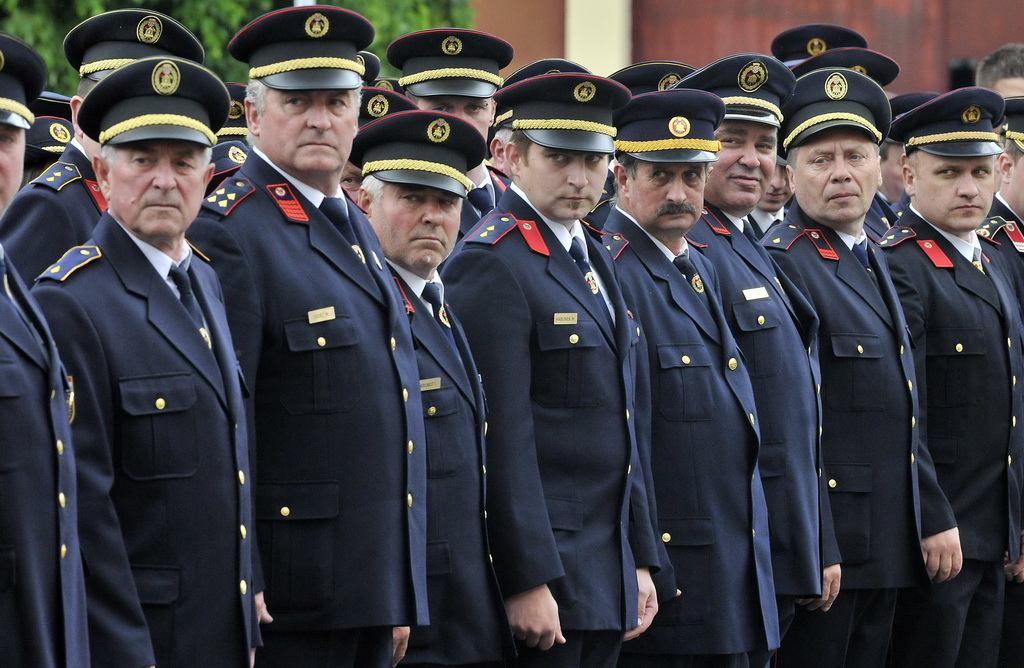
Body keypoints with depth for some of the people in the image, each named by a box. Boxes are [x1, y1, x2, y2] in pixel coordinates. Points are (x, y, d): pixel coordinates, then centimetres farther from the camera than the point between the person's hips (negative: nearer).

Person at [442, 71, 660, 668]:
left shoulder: (595, 258, 16)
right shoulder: (492, 264, -12)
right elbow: (502, 436, -17)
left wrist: (641, 560, 15)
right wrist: (527, 582, -20)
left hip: (608, 573, 8)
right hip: (542, 562, -8)